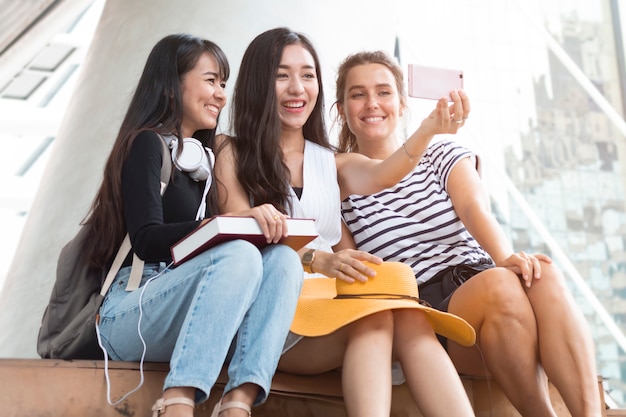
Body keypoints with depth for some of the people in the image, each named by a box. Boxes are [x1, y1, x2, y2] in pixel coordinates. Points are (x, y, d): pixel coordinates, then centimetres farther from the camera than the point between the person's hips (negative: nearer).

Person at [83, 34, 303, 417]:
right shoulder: (147, 143, -1)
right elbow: (147, 240, -14)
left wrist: (258, 223, -1)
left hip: (184, 312, 7)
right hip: (128, 311, -7)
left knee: (283, 258, -18)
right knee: (240, 254, -31)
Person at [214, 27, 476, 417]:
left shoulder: (334, 164, 20)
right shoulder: (233, 153, 9)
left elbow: (383, 175, -4)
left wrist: (430, 129, -25)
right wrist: (316, 259, -23)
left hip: (327, 304, 4)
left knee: (409, 316, -30)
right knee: (375, 313, -33)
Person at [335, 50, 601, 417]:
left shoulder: (444, 156, 16)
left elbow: (475, 208, -4)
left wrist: (507, 257, -28)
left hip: (476, 278, 3)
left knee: (543, 275, -32)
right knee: (499, 284, -34)